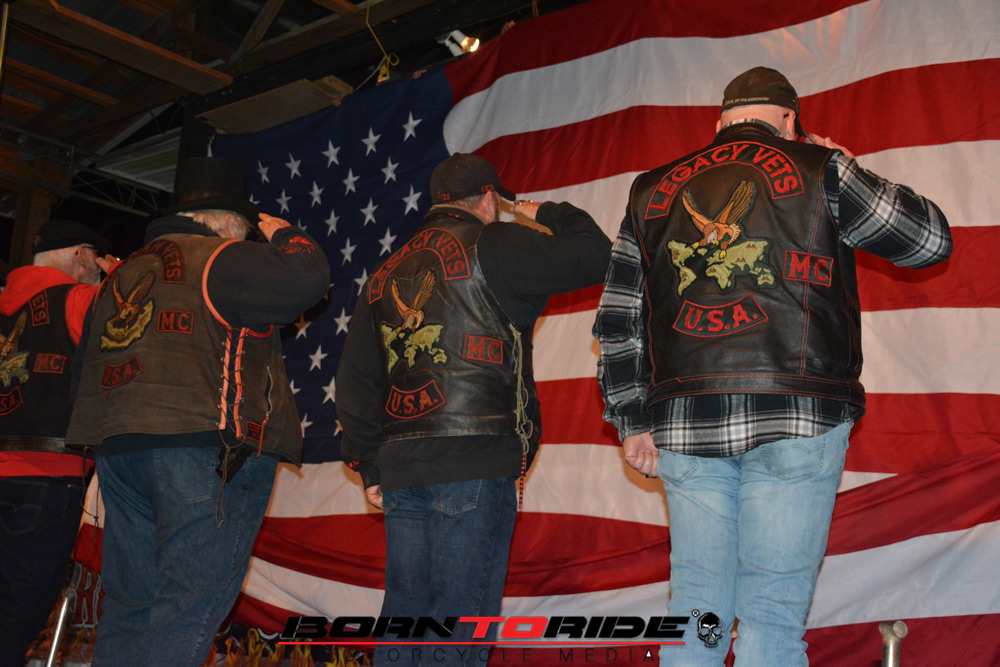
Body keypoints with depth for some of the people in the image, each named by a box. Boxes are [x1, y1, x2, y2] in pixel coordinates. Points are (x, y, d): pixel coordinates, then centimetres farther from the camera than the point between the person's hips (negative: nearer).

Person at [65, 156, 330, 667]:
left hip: (116, 448, 8)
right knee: (191, 605, -7)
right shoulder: (222, 260, -3)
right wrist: (285, 235, 6)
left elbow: (87, 360, 24)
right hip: (208, 447, -8)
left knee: (128, 603, 12)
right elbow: (305, 280, -14)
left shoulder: (125, 271, 22)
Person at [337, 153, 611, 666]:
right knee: (460, 616, -4)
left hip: (400, 466, 7)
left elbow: (356, 380, 19)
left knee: (404, 611, 11)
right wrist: (550, 215, 15)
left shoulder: (387, 273, 20)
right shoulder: (491, 247, -1)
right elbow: (593, 254, -4)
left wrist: (368, 467, 22)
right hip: (475, 460, -6)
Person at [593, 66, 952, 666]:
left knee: (695, 606, 9)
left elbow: (617, 322, 13)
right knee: (772, 611, 0)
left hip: (686, 421, 3)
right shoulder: (818, 170, 6)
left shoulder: (653, 191, 16)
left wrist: (634, 421, 17)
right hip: (796, 417, -3)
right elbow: (931, 239, 11)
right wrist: (845, 170, 22)